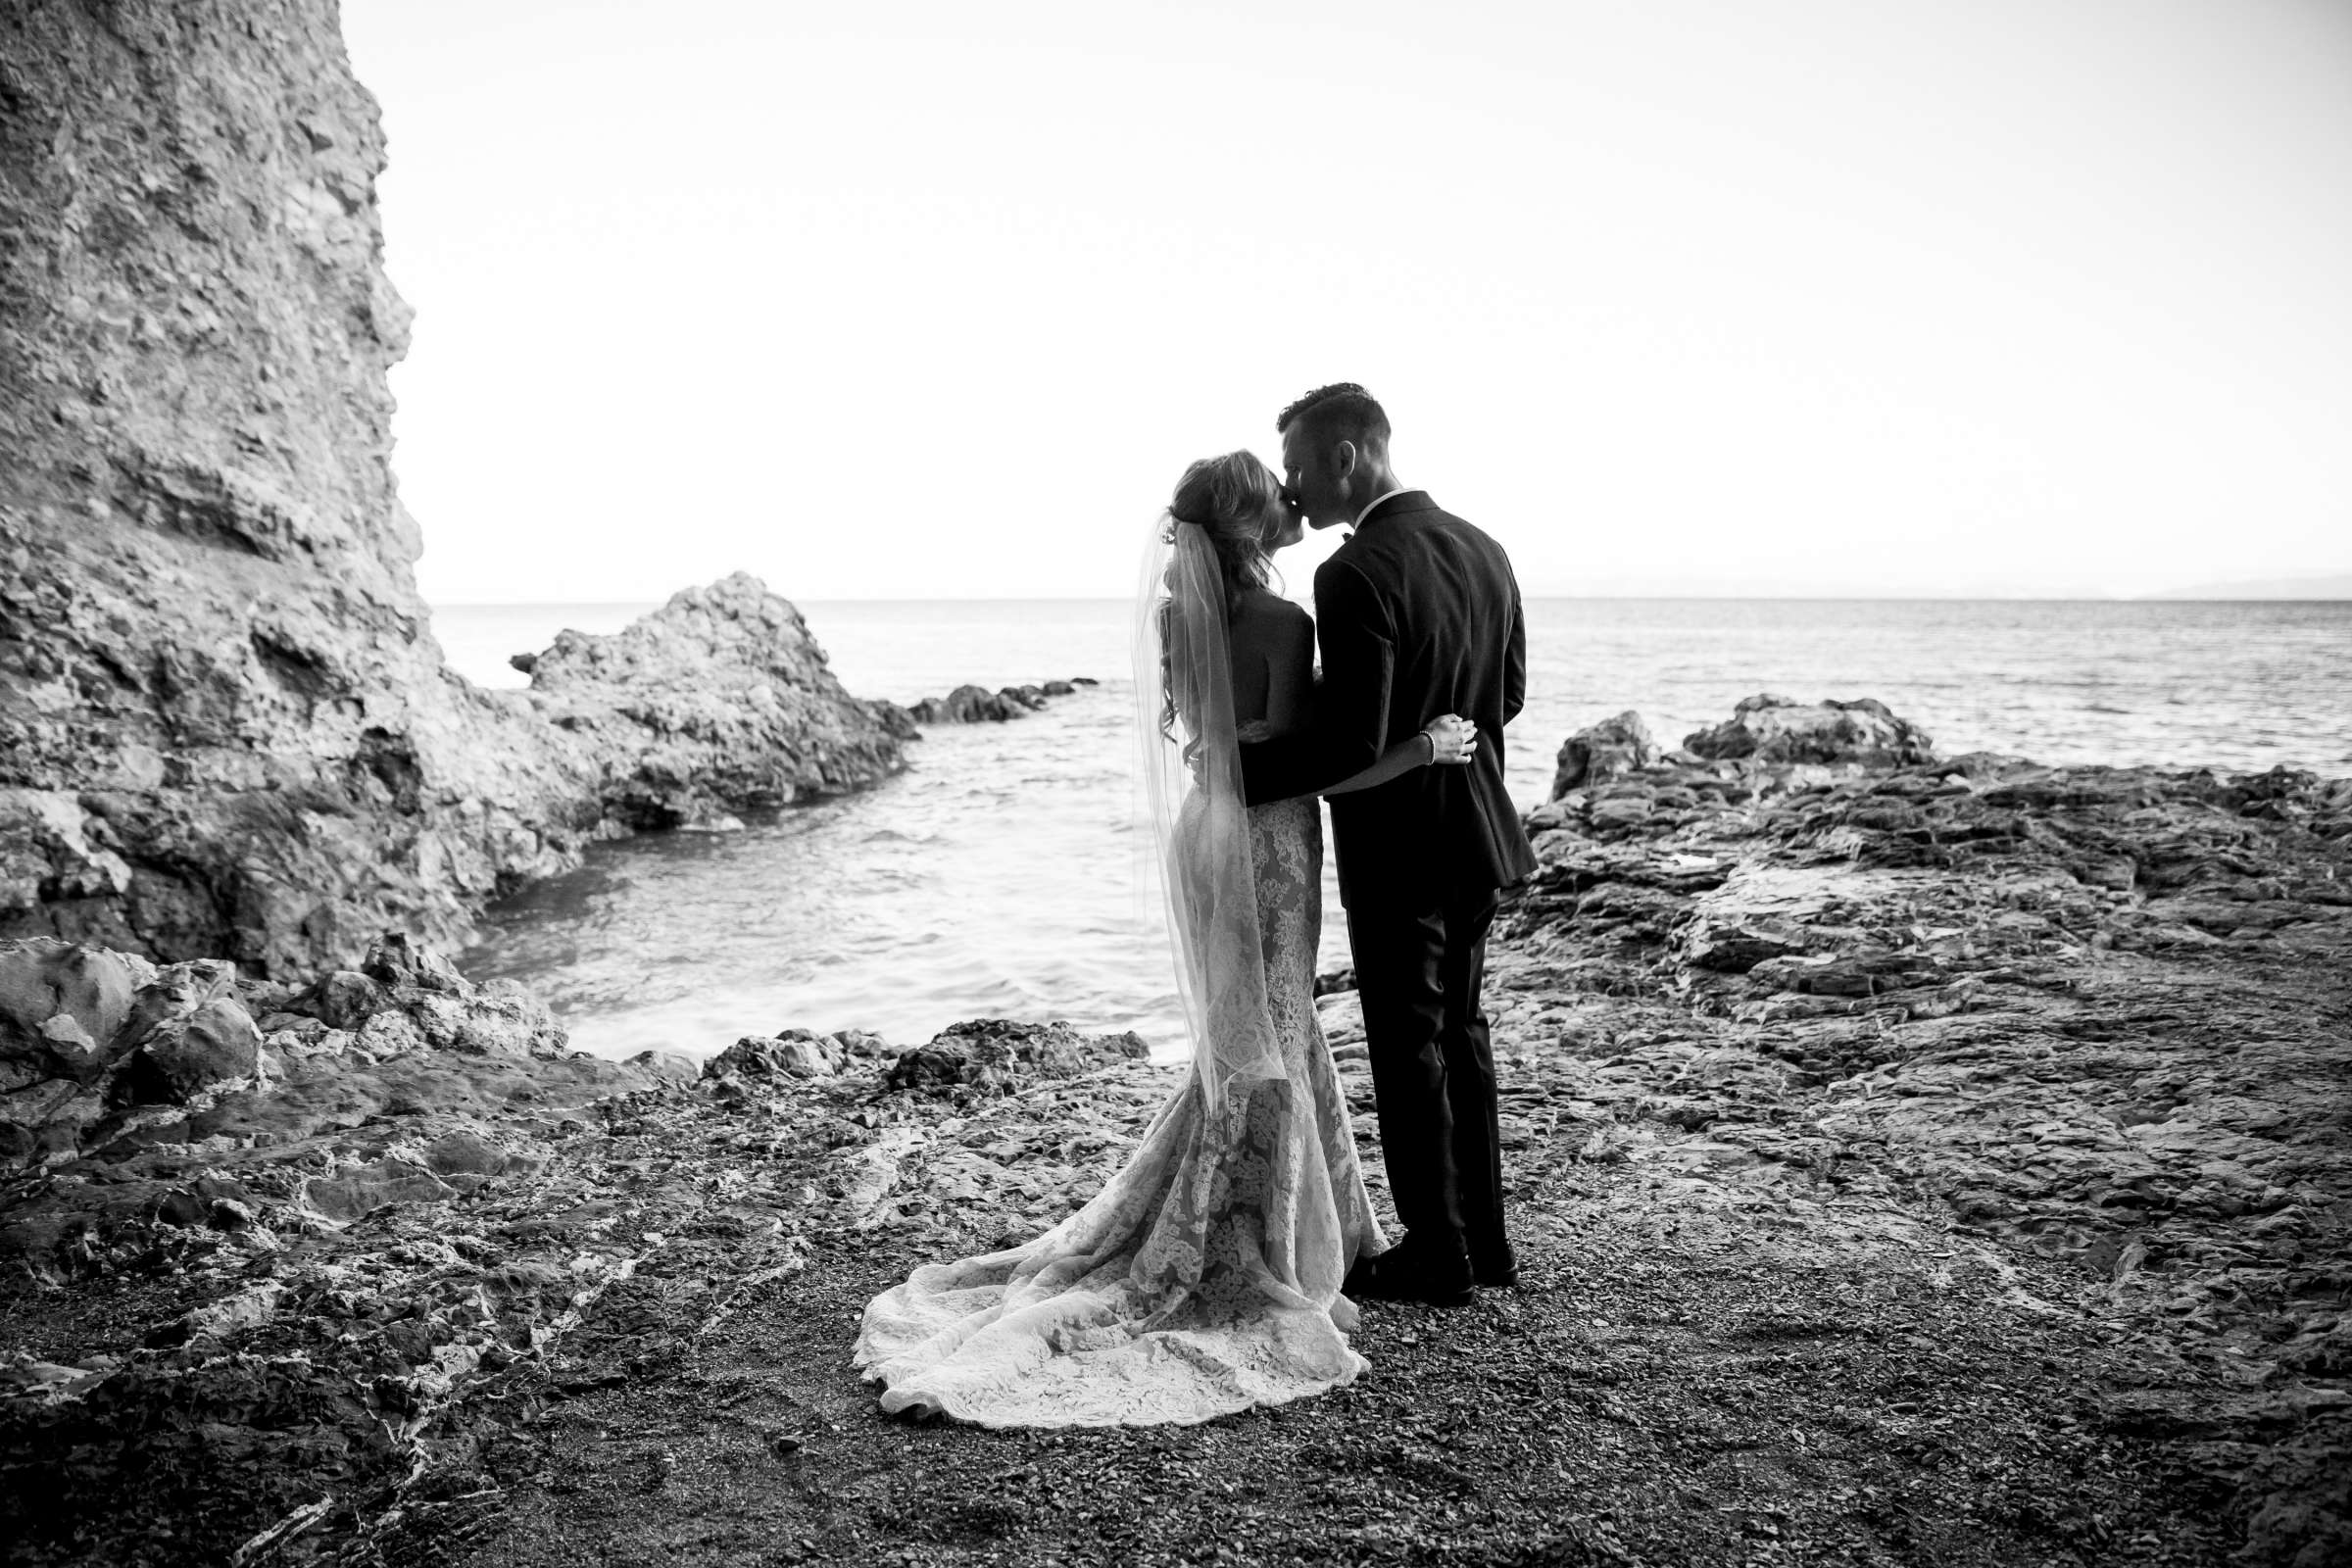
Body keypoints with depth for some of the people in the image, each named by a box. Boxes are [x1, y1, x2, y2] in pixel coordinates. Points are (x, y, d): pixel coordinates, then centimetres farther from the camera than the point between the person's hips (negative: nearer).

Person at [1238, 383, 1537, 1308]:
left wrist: (1236, 768, -14)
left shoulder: (1356, 575, -21)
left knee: (1410, 1050, 5)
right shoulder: (1481, 548, 5)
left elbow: (1351, 743, -25)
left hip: (1399, 852, -8)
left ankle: (1436, 1257, 19)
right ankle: (1482, 1240, 31)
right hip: (1481, 839, 9)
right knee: (1460, 1033, 19)